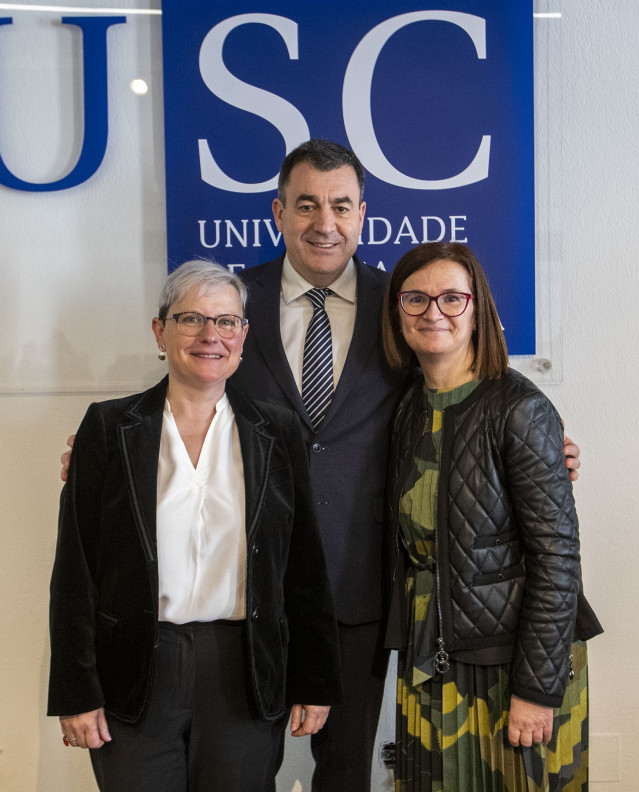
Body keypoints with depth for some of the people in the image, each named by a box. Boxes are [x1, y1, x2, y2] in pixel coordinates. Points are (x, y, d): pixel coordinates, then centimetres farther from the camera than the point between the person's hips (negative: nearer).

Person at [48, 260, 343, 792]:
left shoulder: (278, 432, 3)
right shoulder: (110, 426, -1)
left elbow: (305, 566, 4)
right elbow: (75, 567, -1)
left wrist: (316, 683, 4)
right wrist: (77, 691, -4)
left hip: (247, 675, 1)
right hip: (133, 676, -1)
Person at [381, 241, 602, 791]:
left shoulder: (520, 410, -15)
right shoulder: (407, 410, 4)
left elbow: (556, 555, -15)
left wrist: (536, 687, -15)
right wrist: (411, 651, 8)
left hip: (516, 656, -5)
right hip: (428, 661, 5)